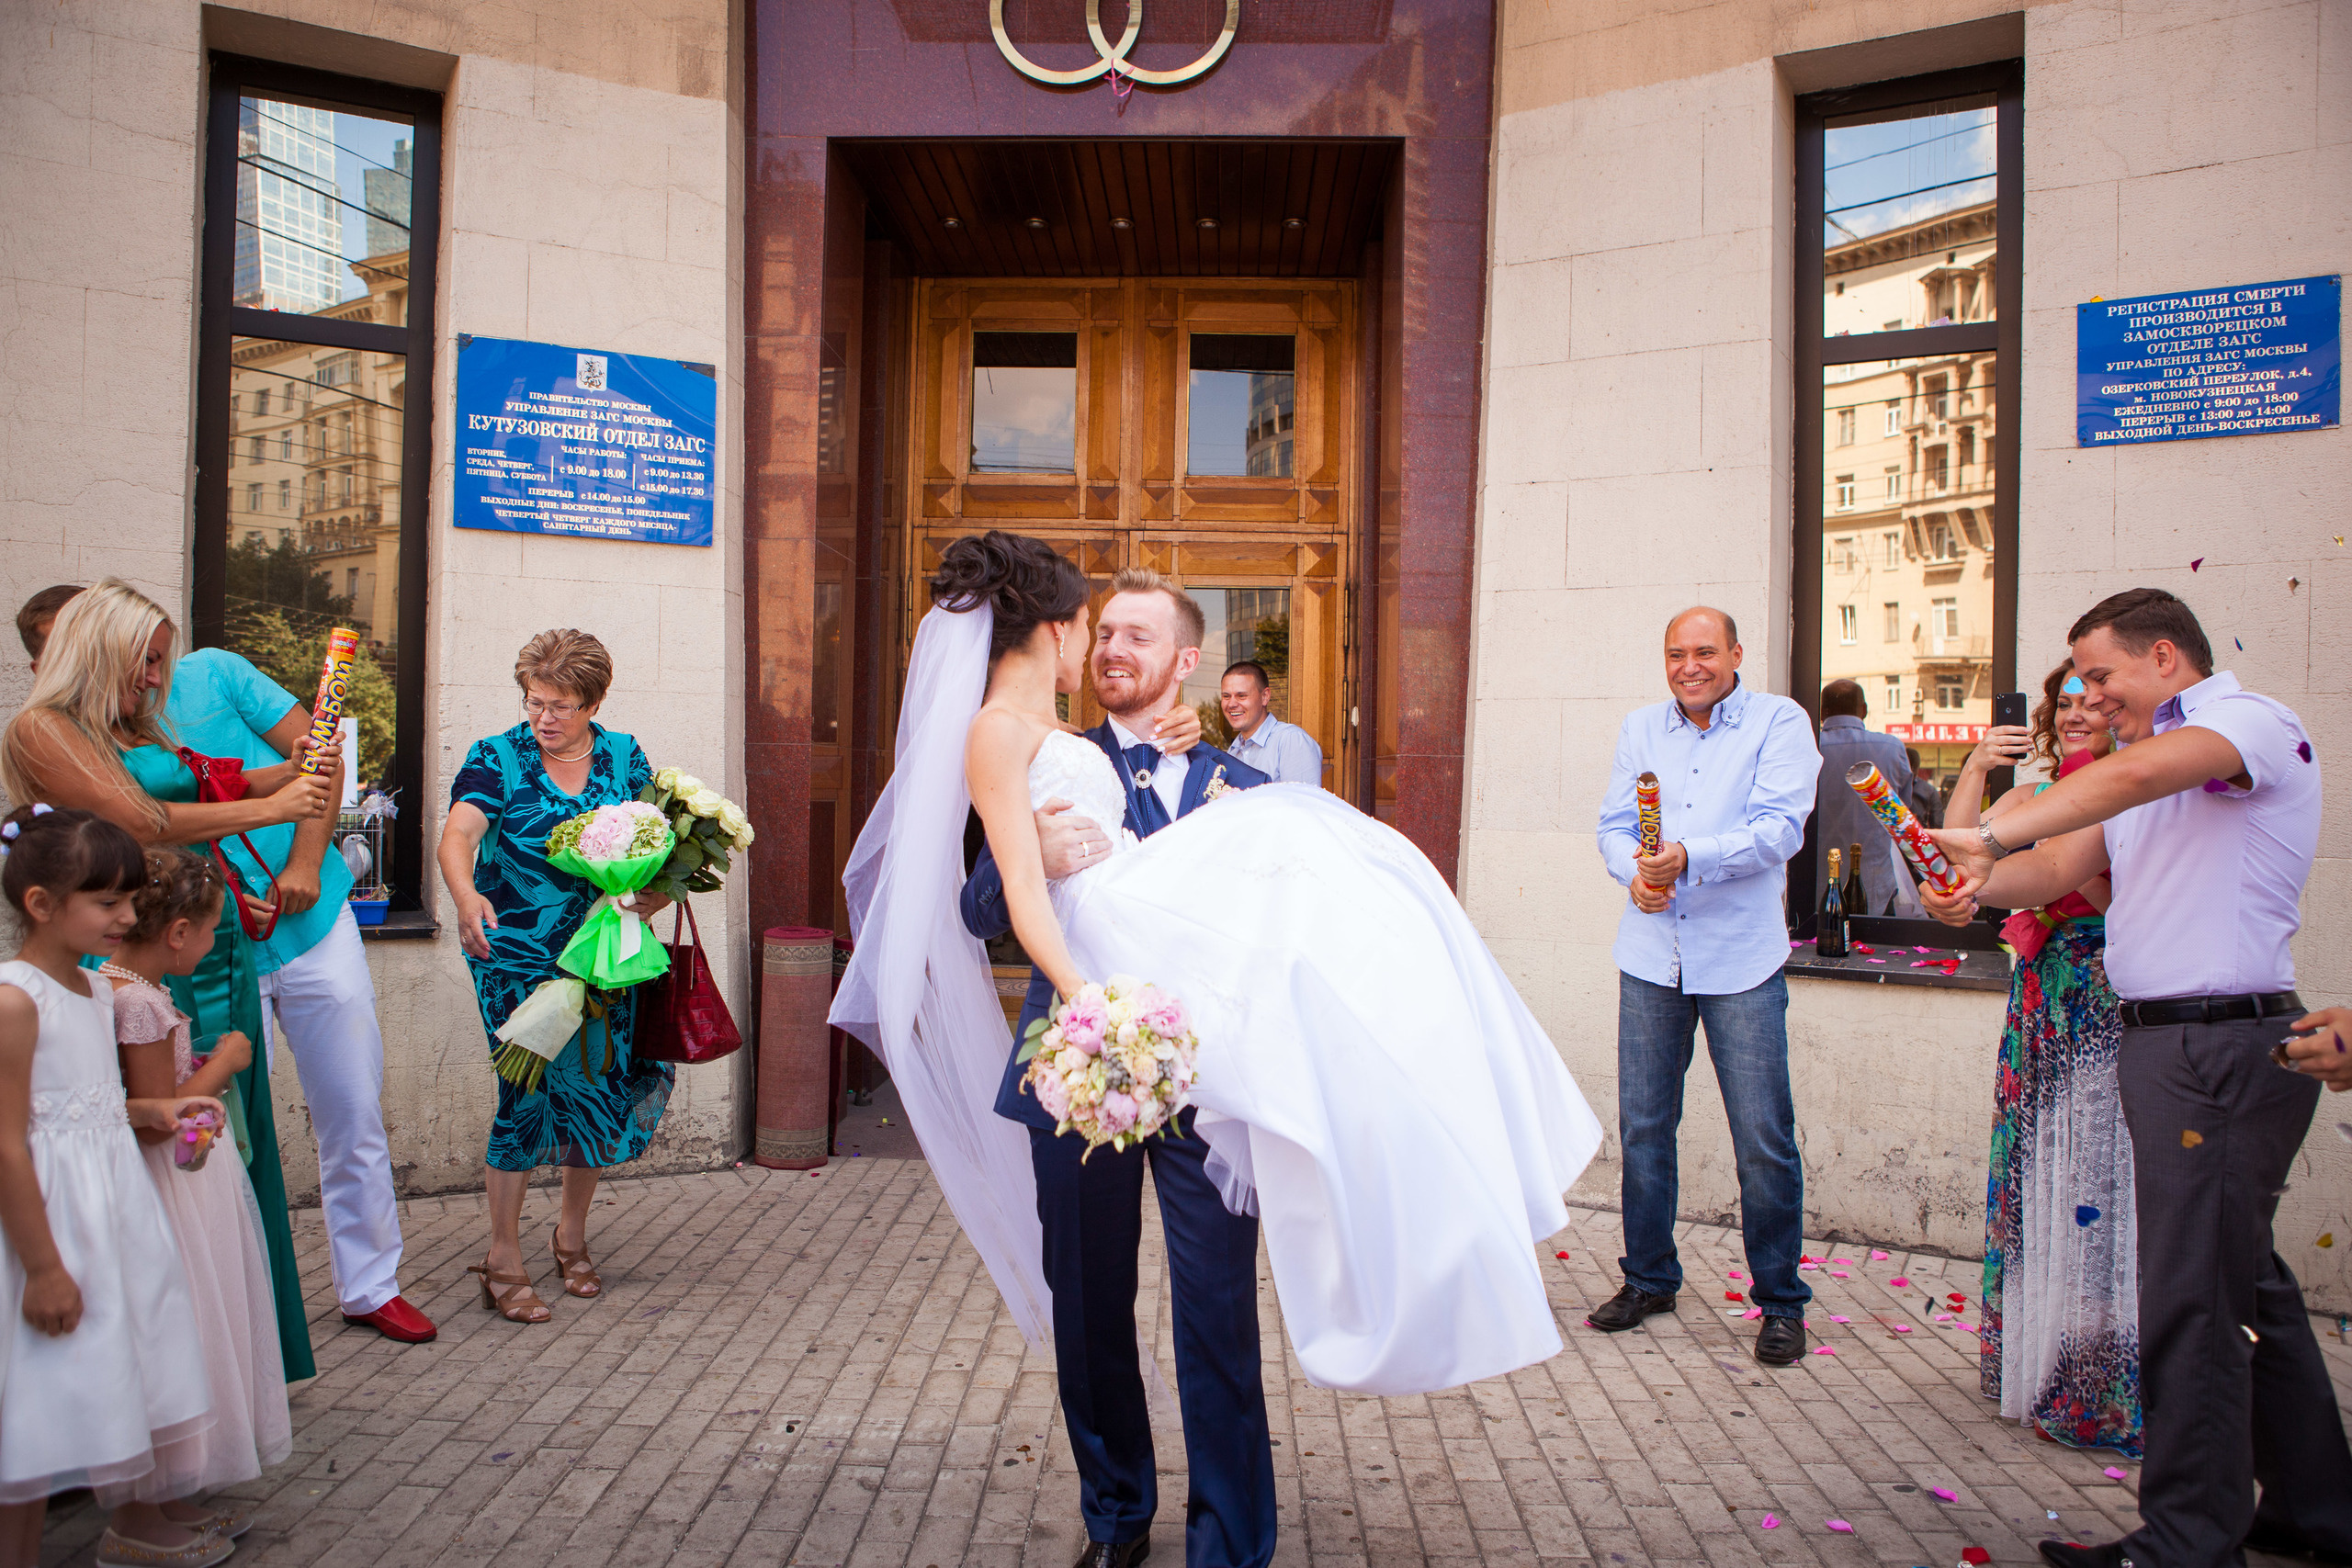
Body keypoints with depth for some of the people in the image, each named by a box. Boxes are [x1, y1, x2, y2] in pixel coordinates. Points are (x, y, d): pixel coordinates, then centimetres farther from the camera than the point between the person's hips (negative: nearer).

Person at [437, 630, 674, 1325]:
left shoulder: (623, 757, 7)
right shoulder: (497, 758, -2)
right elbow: (459, 832, -17)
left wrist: (656, 890, -12)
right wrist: (466, 895, -37)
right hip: (518, 954, -3)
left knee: (601, 1084, 6)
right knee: (529, 1092, -9)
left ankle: (573, 1233, 28)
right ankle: (503, 1261, 4)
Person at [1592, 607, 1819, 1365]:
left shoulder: (1780, 722, -2)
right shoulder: (1640, 728, 12)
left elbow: (1780, 828, -13)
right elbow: (1614, 823, 8)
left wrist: (1690, 857, -26)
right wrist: (1635, 871, -14)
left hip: (1742, 959, -4)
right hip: (1652, 954, 4)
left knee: (1764, 1138, -1)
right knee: (1643, 1125, 10)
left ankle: (1780, 1301, 15)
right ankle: (1649, 1277, 27)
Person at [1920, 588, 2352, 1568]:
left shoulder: (2253, 719, -8)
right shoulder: (2150, 756, 21)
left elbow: (2141, 773, -30)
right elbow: (2057, 868, 11)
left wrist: (1996, 834, -32)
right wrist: (1975, 887, -10)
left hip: (2224, 1041, -10)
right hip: (2164, 1040, 10)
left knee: (2191, 1297, -5)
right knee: (2244, 1283, 18)